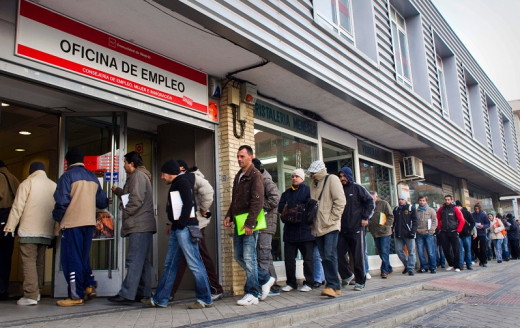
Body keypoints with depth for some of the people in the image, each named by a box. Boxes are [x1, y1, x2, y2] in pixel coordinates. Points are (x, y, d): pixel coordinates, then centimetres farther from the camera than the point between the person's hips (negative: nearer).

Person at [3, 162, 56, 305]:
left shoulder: (27, 183, 0)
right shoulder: (54, 186, 11)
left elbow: (17, 207, -6)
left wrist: (10, 226, -2)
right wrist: (55, 232, 14)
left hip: (28, 231, -5)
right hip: (46, 232, 5)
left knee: (29, 261, -4)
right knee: (40, 262, 14)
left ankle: (31, 295, -10)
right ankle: (37, 292, 21)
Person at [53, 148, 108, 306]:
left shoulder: (68, 176, -6)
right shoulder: (93, 177, 13)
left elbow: (62, 200, -13)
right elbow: (102, 201, 14)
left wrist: (57, 217, 4)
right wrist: (106, 202, 37)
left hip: (72, 222, -6)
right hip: (89, 222, 6)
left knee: (72, 259, 0)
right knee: (84, 257, 18)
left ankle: (76, 296, 2)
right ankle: (89, 285, 9)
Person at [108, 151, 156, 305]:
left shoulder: (138, 176, -8)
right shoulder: (139, 176, 25)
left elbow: (136, 200, -18)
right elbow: (130, 196, 31)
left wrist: (124, 212, -7)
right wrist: (117, 190, 38)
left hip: (139, 226, -11)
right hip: (143, 226, 11)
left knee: (134, 260, -13)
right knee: (143, 260, 11)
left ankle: (127, 294, -14)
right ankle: (143, 293, 15)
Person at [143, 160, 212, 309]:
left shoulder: (182, 181, -6)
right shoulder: (175, 184, 24)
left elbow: (189, 203, -16)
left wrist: (180, 223, -16)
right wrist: (171, 224, 15)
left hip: (185, 228, -11)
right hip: (176, 229, 11)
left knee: (194, 264, -7)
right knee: (170, 264, 13)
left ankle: (205, 300, 0)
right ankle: (159, 299, 20)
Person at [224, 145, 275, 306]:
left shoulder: (255, 175, -8)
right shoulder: (238, 176, 19)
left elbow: (257, 201, -17)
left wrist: (249, 223, -22)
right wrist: (229, 215, 10)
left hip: (249, 223, -9)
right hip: (239, 222, 9)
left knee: (249, 258, -5)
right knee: (239, 256, 11)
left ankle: (252, 294, 5)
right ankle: (265, 279, 24)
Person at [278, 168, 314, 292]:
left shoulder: (308, 190, 2)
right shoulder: (286, 193, 19)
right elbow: (280, 208, 7)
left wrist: (291, 209, -8)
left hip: (305, 230, -5)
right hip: (289, 230, 5)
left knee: (308, 257, 2)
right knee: (289, 257, 6)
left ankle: (309, 282, 11)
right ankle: (291, 283, 15)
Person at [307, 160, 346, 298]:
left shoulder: (332, 179, -2)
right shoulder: (314, 184, 19)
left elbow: (340, 201, -10)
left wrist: (331, 219, -14)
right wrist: (312, 221, 10)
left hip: (330, 226, -7)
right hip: (318, 227, 7)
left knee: (329, 255, -15)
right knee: (324, 257, 7)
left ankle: (333, 286, -12)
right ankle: (333, 285, 13)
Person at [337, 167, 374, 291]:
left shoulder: (357, 188, 1)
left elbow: (370, 202, 1)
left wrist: (366, 218, -5)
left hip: (357, 227, -4)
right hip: (342, 229, 4)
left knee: (358, 256, 0)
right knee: (339, 254, 0)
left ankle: (360, 282, 12)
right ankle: (347, 275, 21)